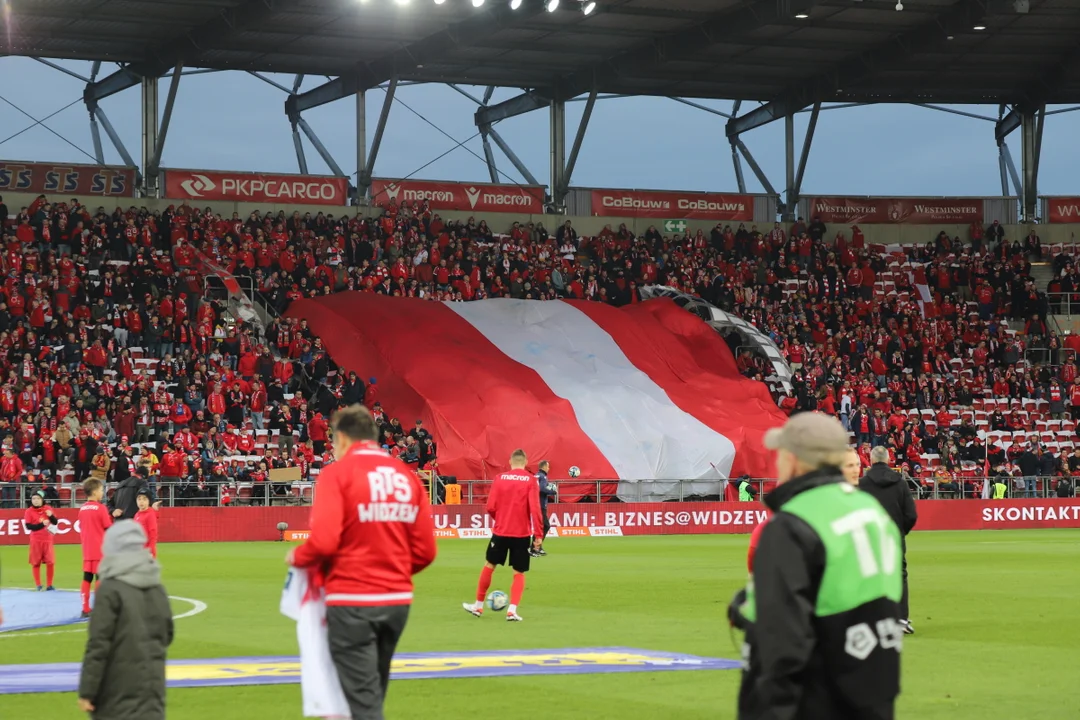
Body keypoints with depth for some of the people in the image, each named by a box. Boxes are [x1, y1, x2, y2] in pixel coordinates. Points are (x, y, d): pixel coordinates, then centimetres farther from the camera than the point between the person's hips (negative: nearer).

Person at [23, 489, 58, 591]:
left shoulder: (48, 509, 4)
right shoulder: (29, 511, -5)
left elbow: (55, 522, 7)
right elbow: (28, 526, -13)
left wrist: (51, 516, -13)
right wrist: (42, 524, -23)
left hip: (47, 540, 2)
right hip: (36, 540, -2)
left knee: (51, 562, -2)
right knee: (36, 563, 2)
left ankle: (49, 585, 8)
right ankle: (38, 585, 13)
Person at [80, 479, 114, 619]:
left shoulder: (82, 509, 9)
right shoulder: (100, 508, -12)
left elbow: (81, 528, 14)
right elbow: (109, 528, -12)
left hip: (87, 550, 7)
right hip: (100, 550, -7)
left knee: (87, 579, 8)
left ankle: (86, 609, 11)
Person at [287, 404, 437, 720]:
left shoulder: (338, 472, -7)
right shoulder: (407, 475, 8)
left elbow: (324, 542, -17)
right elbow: (425, 550, 5)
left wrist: (297, 558, 3)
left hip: (352, 601, -6)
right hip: (398, 599, 6)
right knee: (372, 694, 20)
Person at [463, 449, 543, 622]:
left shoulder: (500, 479, -1)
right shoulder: (531, 480, -6)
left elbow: (491, 507, -2)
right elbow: (534, 508, -14)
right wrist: (538, 534, -11)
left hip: (500, 531, 1)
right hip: (522, 533, -1)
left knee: (489, 565, 18)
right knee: (519, 573, 9)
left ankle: (478, 606, 25)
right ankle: (512, 610, -3)